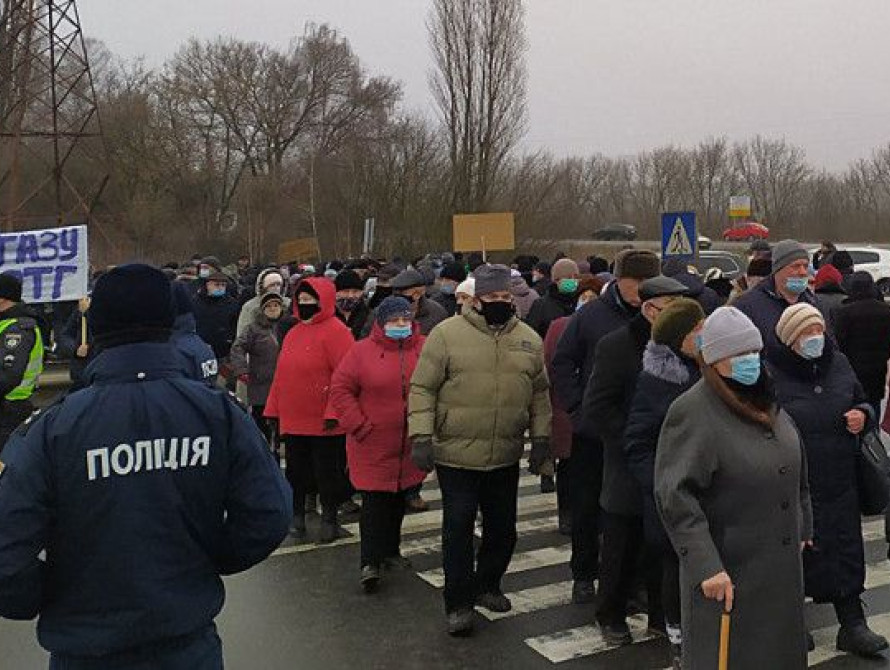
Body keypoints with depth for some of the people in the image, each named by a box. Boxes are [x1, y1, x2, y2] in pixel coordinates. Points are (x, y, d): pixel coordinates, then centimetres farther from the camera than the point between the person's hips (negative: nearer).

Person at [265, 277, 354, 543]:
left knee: (327, 472, 6)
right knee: (296, 471, 15)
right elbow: (281, 374, 16)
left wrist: (334, 413, -21)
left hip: (324, 424, -7)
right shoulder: (293, 333, 13)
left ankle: (329, 518, 21)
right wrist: (273, 410, 13)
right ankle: (297, 515, 29)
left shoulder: (335, 331, -11)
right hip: (293, 421, 7)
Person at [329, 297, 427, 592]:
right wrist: (359, 426, -10)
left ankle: (390, 550, 34)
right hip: (373, 444, -3)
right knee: (375, 501, -3)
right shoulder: (363, 351, -6)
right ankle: (370, 562, 5)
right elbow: (340, 390, -5)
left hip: (410, 445, 3)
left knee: (398, 499, 17)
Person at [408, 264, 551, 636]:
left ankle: (486, 585, 37)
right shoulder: (447, 333, -8)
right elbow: (422, 388, -7)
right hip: (456, 453, -4)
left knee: (502, 527, 15)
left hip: (506, 457, 5)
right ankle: (458, 603, 14)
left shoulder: (529, 339, 6)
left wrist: (541, 437, 8)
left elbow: (540, 393, 14)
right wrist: (421, 435, -15)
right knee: (458, 528, 0)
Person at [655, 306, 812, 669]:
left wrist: (802, 528, 19)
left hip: (783, 566, 7)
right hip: (727, 574, -7)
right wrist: (706, 567, -26)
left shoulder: (766, 403, 7)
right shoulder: (691, 412, -17)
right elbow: (674, 496, -23)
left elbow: (796, 472, 20)